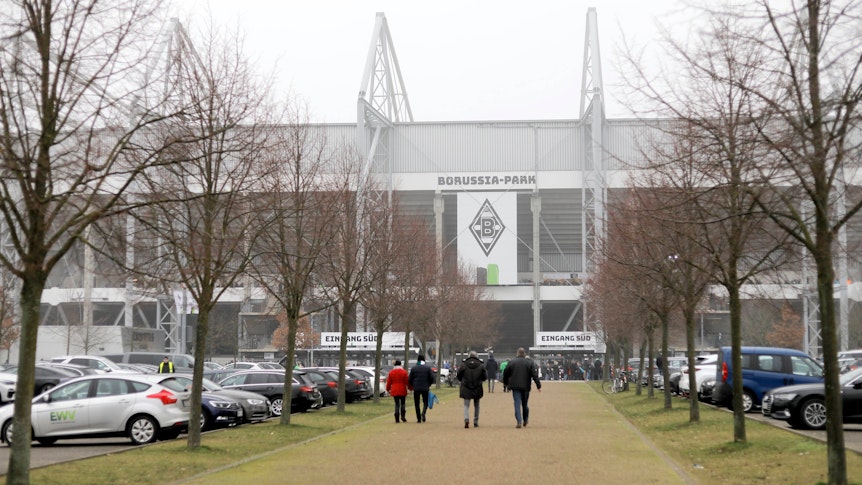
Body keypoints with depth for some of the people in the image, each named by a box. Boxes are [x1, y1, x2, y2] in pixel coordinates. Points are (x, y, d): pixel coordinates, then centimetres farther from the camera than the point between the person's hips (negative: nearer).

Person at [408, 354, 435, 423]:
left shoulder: (413, 368, 1)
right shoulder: (428, 368, 0)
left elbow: (409, 379, 0)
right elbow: (432, 378, -3)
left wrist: (412, 386, 17)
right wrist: (429, 385, 14)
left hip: (416, 388, 0)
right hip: (425, 388, 0)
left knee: (416, 403, 8)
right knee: (425, 402, 10)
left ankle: (418, 418, 5)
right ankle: (423, 413, -18)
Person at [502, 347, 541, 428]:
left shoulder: (512, 362, 1)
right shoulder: (529, 362, 0)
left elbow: (505, 373, 7)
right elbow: (534, 375, -4)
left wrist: (505, 383, 23)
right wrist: (538, 385, -2)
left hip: (515, 386, -1)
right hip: (525, 386, 1)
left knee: (517, 404, -3)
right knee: (525, 403, 15)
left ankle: (519, 421, -14)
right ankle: (525, 420, 25)